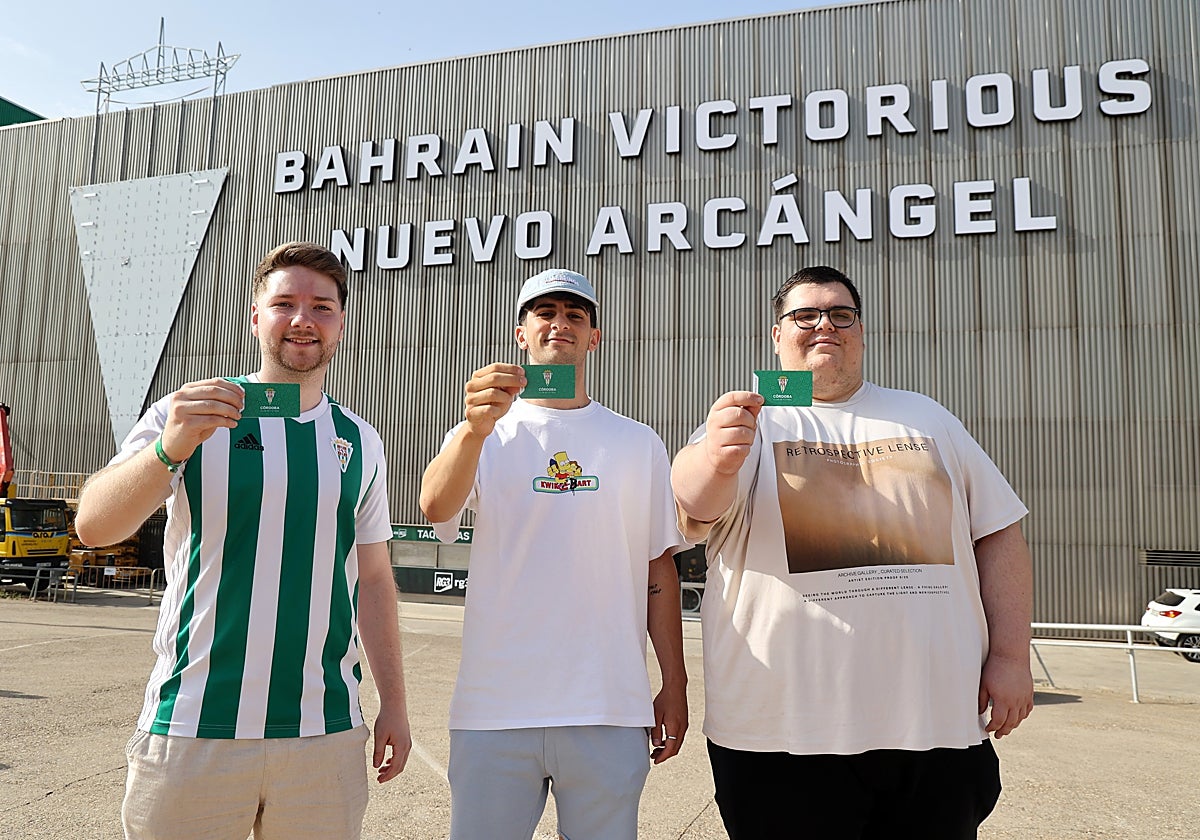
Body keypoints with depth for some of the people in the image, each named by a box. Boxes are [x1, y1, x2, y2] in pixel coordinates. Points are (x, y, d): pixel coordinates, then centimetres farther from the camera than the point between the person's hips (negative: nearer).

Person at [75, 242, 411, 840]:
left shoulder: (361, 443, 7)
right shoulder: (190, 415, -2)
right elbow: (93, 526, -13)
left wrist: (394, 702, 10)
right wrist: (169, 449, -31)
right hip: (193, 729, -2)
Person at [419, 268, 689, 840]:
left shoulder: (639, 444, 8)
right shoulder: (483, 432, 4)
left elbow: (659, 567, 9)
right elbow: (435, 508, -15)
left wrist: (675, 686, 6)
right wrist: (475, 429, -33)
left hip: (610, 710, 1)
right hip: (493, 707, 0)